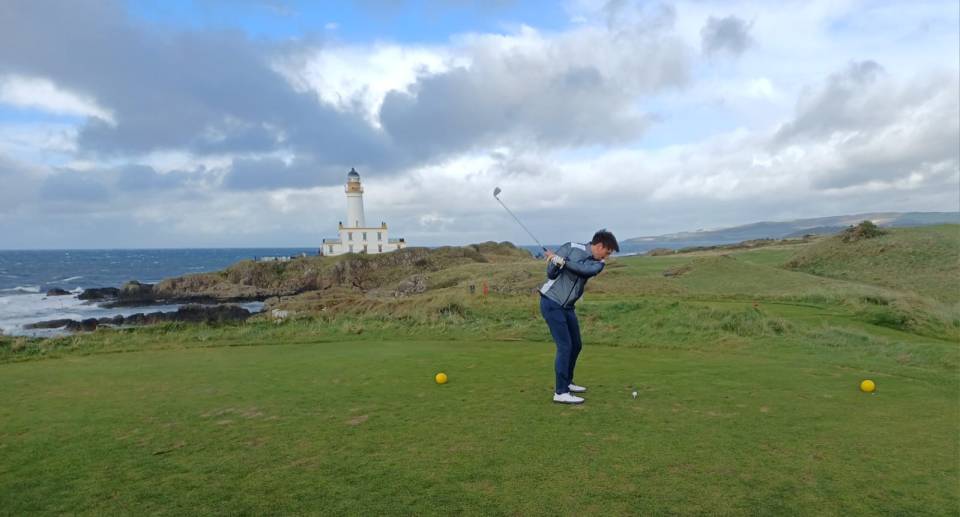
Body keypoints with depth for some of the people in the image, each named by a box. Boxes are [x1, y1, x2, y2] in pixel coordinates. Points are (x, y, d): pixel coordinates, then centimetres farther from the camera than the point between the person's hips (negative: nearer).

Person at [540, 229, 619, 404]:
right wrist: (554, 263, -28)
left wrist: (561, 260, -29)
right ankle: (561, 392, -8)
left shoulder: (598, 264, 2)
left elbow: (583, 269, -20)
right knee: (565, 346, -13)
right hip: (551, 303, -7)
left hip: (567, 307, 7)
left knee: (576, 345, 14)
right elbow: (551, 273, -9)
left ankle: (567, 382, 33)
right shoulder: (571, 248, -10)